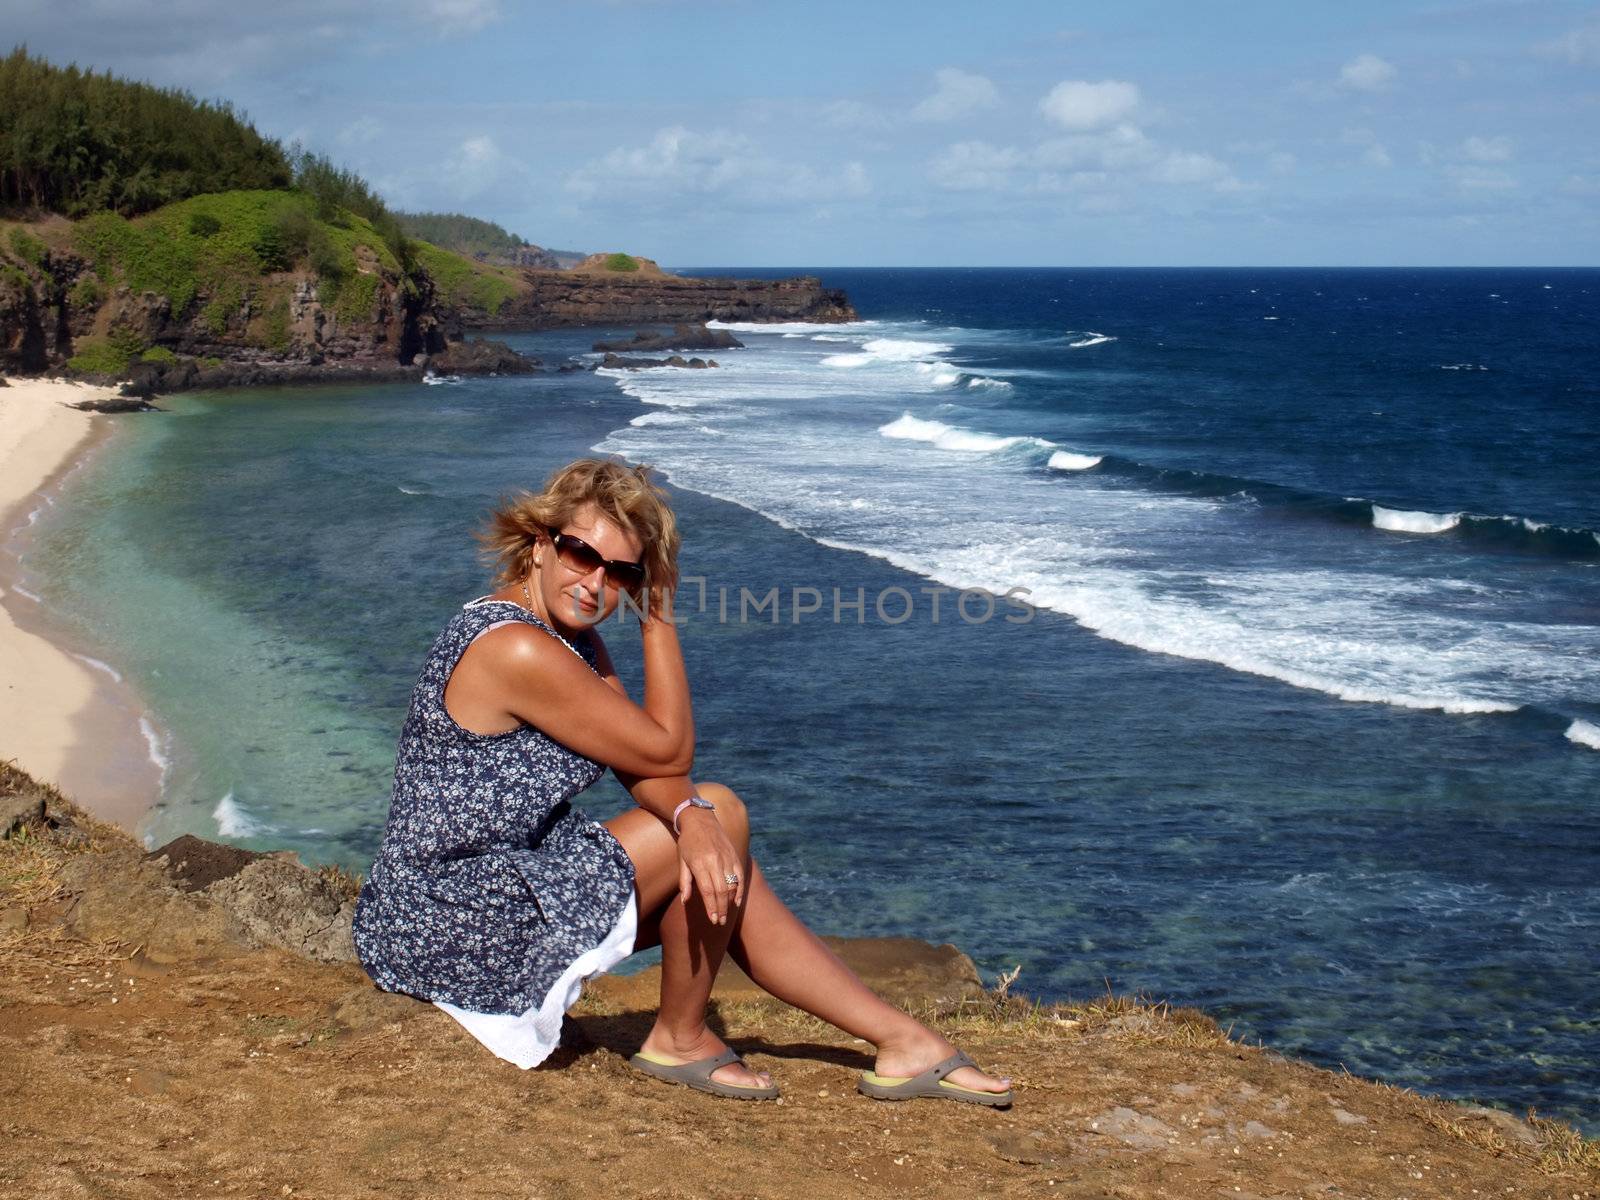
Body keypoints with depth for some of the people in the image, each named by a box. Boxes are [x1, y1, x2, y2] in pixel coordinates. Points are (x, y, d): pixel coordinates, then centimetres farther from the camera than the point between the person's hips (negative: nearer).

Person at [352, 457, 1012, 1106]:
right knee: (722, 814, -8)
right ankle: (679, 1038, 9)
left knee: (722, 873, 11)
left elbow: (643, 770, 0)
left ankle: (905, 1041, 17)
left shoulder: (573, 638, 9)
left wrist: (688, 817, -22)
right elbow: (668, 753, -14)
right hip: (455, 928, -10)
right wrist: (659, 616, -9)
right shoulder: (516, 650, -23)